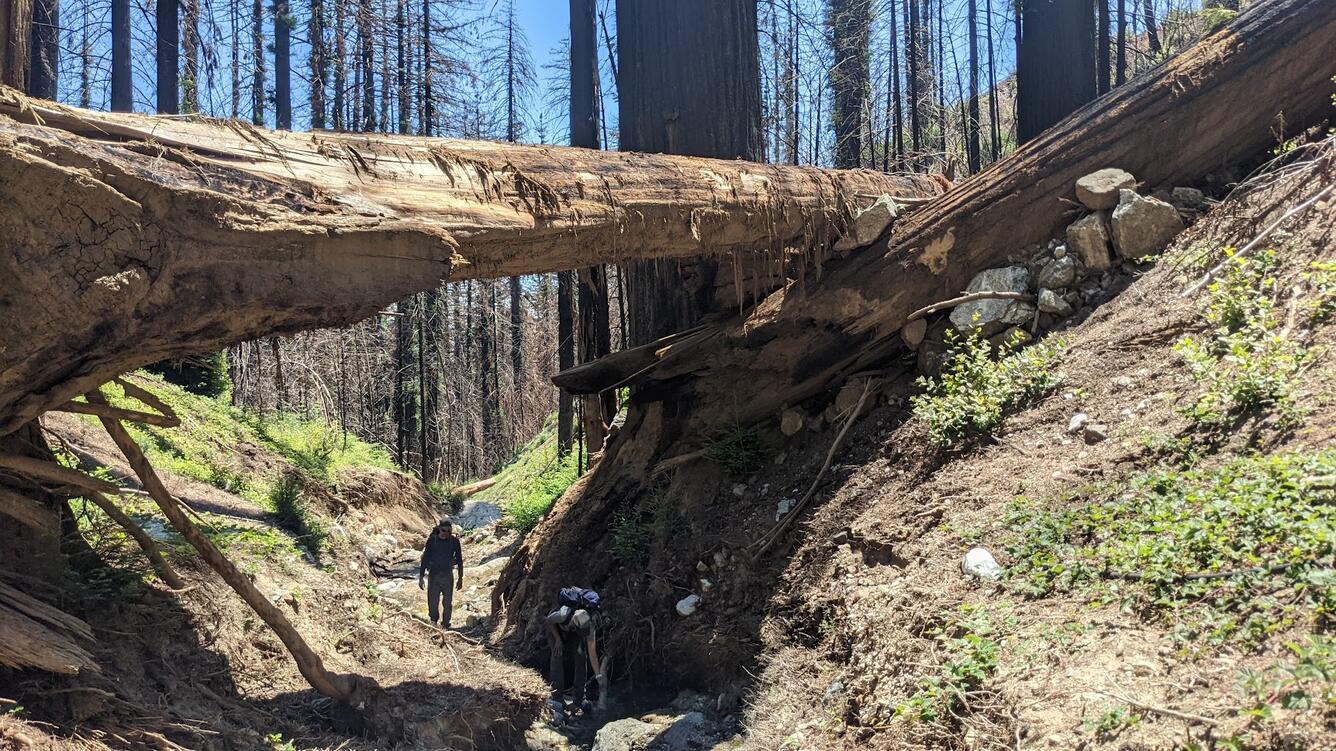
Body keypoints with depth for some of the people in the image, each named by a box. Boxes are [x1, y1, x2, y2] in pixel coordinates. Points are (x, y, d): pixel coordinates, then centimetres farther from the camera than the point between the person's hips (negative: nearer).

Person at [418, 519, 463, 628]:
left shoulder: (454, 541, -5)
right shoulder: (432, 540, -7)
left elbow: (459, 560, 4)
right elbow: (425, 559, -2)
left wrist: (460, 578, 5)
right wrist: (421, 577, -3)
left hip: (448, 576, 0)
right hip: (433, 575, 0)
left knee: (448, 603, 3)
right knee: (433, 602, 1)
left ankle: (445, 624, 20)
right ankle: (434, 619, 28)